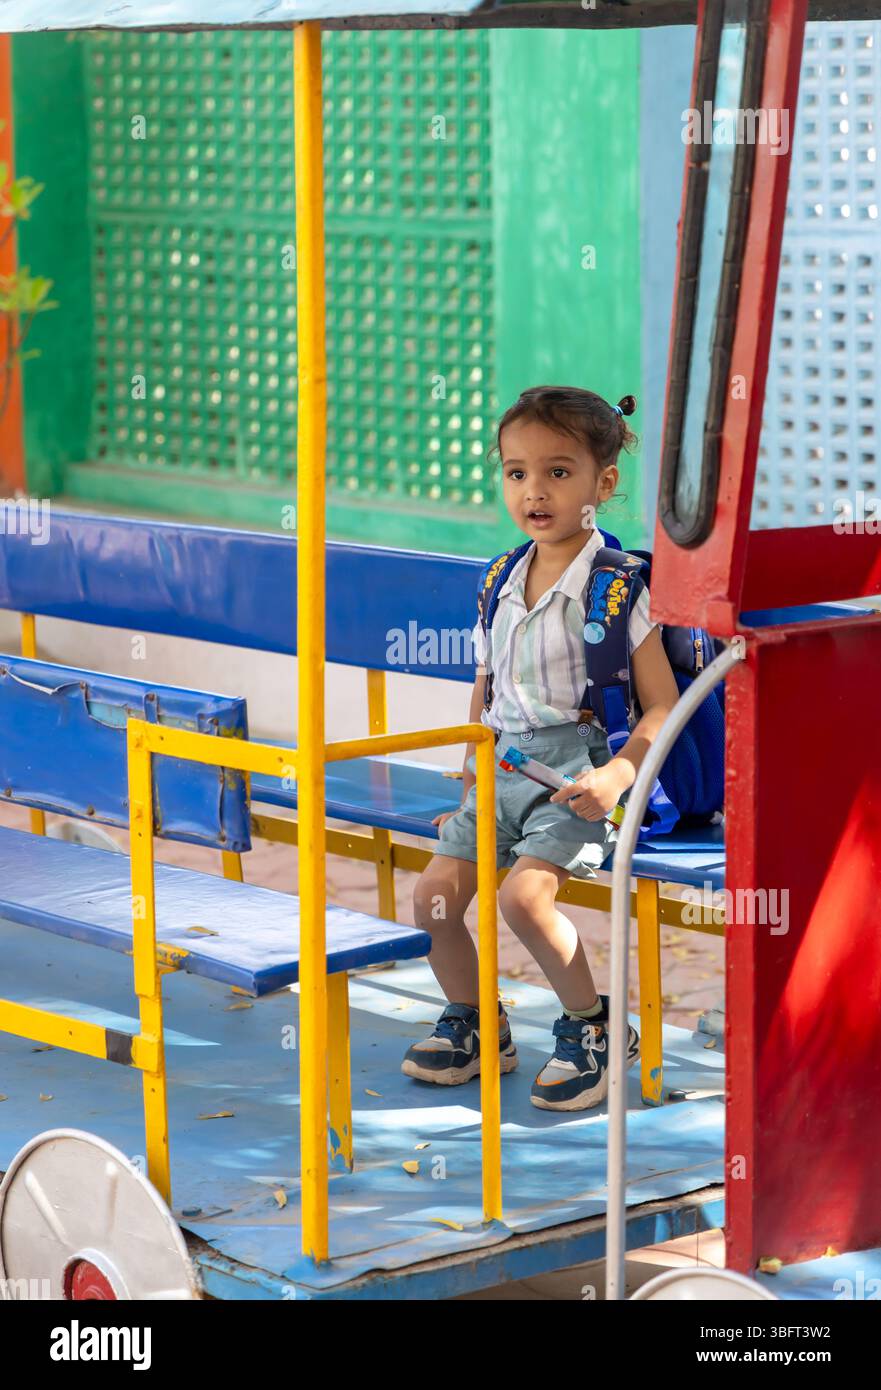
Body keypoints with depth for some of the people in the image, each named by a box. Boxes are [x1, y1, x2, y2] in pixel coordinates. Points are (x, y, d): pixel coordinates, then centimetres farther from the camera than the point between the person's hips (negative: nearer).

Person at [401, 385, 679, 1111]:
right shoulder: (502, 585, 10)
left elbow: (663, 703, -9)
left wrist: (615, 776, -22)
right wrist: (470, 778, 15)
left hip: (577, 770, -7)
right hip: (504, 767, 7)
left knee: (524, 894, -26)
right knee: (434, 895, -5)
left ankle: (594, 1026, -4)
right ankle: (474, 1025, 19)